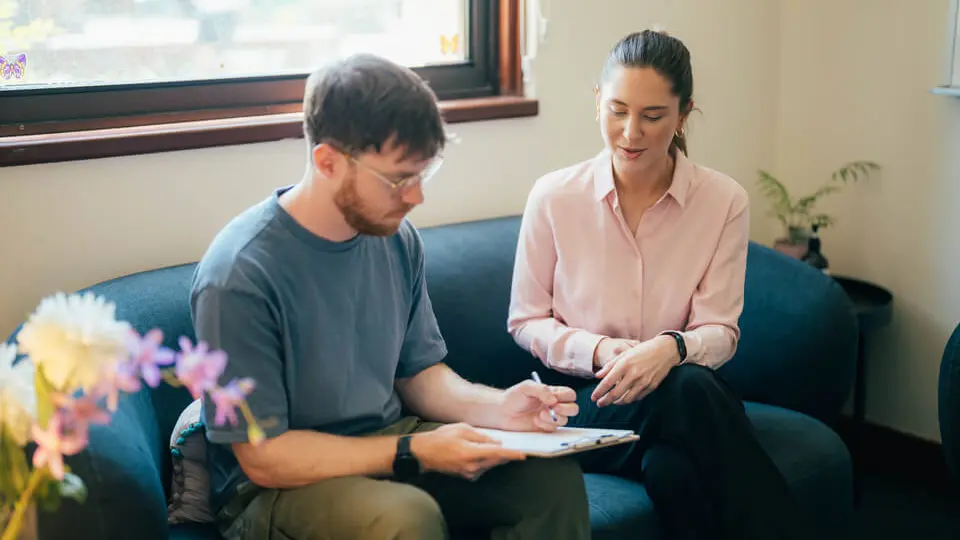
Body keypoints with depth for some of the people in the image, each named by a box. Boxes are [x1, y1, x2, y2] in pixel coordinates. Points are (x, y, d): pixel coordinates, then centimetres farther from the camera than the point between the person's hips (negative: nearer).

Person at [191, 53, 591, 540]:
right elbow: (264, 457, -18)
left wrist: (496, 407, -9)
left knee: (553, 479, -14)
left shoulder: (397, 238, -1)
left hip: (388, 441, 6)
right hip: (279, 485, -6)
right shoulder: (240, 276, -21)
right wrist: (416, 452, -23)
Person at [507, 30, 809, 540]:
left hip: (683, 394, 1)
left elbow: (720, 332, -1)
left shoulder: (724, 200, -1)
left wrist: (672, 348, -25)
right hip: (584, 402, 0)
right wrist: (598, 351, -14)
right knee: (688, 390, -33)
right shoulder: (552, 197, -3)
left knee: (669, 466, -36)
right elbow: (526, 321, 5)